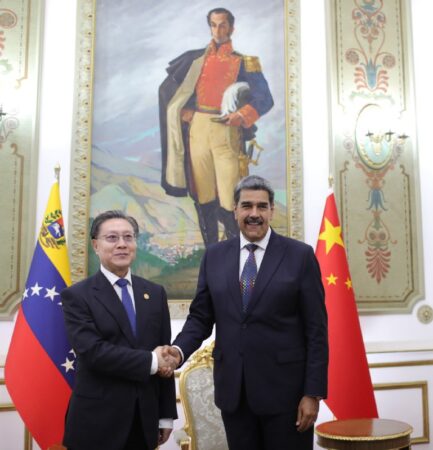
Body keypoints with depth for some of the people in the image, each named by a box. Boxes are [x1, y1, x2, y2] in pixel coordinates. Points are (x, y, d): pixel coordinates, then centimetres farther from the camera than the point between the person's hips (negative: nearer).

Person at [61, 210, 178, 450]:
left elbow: (165, 355, 6)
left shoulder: (155, 293, 5)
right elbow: (92, 351, -19)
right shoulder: (77, 295, -7)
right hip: (98, 421, -4)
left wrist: (166, 415, 6)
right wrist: (150, 361, -16)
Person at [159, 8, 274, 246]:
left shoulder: (243, 62, 9)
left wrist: (241, 116, -14)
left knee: (229, 200, -11)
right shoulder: (195, 58, 15)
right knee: (202, 197, 5)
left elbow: (265, 99, 2)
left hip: (226, 132, -3)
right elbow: (168, 88, 20)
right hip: (198, 131, 3)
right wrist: (183, 111, 4)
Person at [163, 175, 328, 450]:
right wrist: (179, 349, -12)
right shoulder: (214, 256, 4)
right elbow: (200, 317, 7)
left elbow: (316, 329, -5)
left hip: (285, 389, -2)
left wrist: (313, 392, -8)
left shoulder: (300, 255, -5)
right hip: (232, 388, 3)